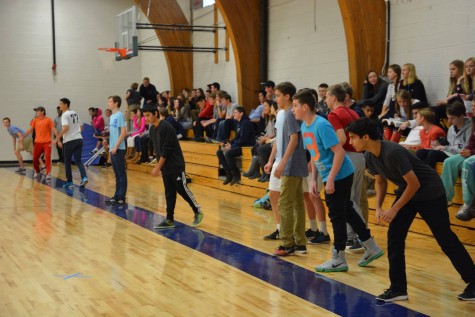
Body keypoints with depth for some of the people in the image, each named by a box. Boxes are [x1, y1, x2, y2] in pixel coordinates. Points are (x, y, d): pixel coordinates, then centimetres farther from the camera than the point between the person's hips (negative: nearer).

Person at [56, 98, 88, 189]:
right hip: (79, 139, 6)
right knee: (78, 160, 6)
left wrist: (59, 138, -13)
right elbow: (81, 127, 19)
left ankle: (69, 182, 13)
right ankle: (84, 177, -15)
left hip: (69, 141, -6)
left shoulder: (65, 115, -8)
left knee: (67, 162, 8)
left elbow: (66, 127, -21)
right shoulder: (75, 113, 16)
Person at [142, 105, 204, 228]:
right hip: (165, 167, 8)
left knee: (182, 190, -3)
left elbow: (166, 150, -19)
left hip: (176, 166, -8)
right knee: (169, 193, 8)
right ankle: (169, 220, 11)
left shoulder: (166, 127, -18)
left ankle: (198, 211, 13)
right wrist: (159, 167, 12)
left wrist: (157, 167, -16)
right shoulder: (152, 129, 9)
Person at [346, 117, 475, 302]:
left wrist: (394, 209, -23)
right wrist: (379, 207, -4)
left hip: (430, 192, -8)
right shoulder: (369, 157, -7)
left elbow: (414, 184, -28)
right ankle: (398, 289, 5)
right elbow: (381, 181, 10)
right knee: (394, 237, -2)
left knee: (445, 239, 0)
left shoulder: (393, 153, -32)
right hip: (407, 191, 8)